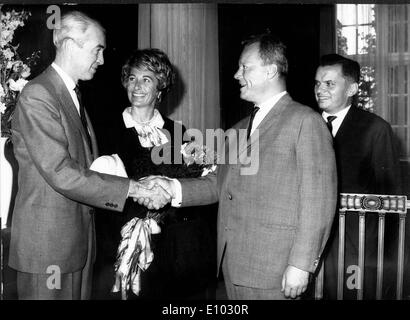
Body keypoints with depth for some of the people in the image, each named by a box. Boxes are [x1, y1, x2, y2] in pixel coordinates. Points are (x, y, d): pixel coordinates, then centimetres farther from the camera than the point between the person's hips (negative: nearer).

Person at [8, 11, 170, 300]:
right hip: (47, 244, -8)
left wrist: (141, 186, -1)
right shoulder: (37, 95, -15)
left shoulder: (73, 95, 15)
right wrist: (133, 188, -21)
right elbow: (62, 174, -23)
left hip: (79, 240, 8)